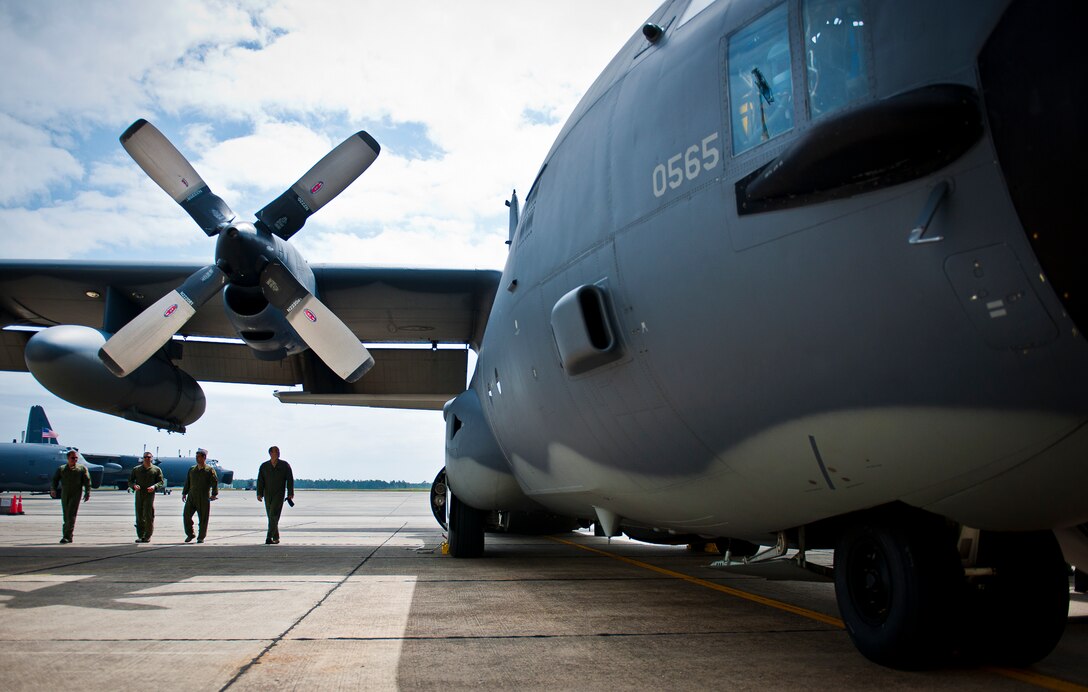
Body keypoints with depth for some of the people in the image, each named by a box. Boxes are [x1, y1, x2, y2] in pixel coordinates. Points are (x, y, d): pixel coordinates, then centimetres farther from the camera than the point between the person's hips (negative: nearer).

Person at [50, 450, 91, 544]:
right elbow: (55, 479, 6)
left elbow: (87, 481, 2)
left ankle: (67, 536, -14)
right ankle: (67, 535, 19)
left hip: (75, 494, -3)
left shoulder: (82, 468, 7)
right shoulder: (61, 469, 13)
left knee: (71, 515, -11)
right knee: (66, 516, 8)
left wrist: (87, 493, -8)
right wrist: (53, 489, -11)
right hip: (64, 495, 3)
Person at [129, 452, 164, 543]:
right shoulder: (136, 469, 15)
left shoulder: (156, 470, 9)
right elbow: (130, 481, 12)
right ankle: (140, 536, 10)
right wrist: (134, 485, -11)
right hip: (139, 494, 2)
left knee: (148, 516, -8)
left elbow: (161, 482, 5)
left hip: (150, 494, -2)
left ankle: (147, 536, -2)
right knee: (139, 516, 2)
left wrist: (154, 486, -16)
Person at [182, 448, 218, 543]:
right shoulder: (192, 469, 13)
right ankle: (190, 534, 12)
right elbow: (187, 482, 19)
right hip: (191, 497, 4)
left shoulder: (210, 470, -1)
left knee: (203, 518, 0)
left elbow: (215, 483, -6)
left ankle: (201, 537, 10)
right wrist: (184, 493, 13)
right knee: (186, 515, -4)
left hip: (204, 499, -4)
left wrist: (214, 494, -14)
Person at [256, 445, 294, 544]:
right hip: (268, 495, 3)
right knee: (271, 516, 8)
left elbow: (290, 479, 1)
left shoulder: (285, 465, 3)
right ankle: (276, 538, 19)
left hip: (279, 494, -3)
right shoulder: (264, 466, 7)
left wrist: (290, 493, -6)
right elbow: (260, 481, 4)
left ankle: (269, 537, -18)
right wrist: (259, 494, -8)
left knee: (274, 515, -15)